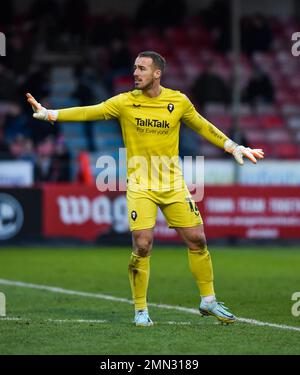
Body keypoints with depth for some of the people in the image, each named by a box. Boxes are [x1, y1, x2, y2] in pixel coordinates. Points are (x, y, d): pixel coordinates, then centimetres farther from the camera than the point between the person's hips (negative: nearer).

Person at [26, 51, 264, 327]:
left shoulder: (178, 102, 0)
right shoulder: (125, 102, -5)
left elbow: (203, 127, 14)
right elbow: (89, 113, -10)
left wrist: (234, 147, 13)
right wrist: (50, 114, -21)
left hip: (173, 184, 2)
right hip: (140, 185, -2)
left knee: (197, 240, 2)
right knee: (142, 246, -11)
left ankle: (208, 301, 19)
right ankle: (141, 310, 4)